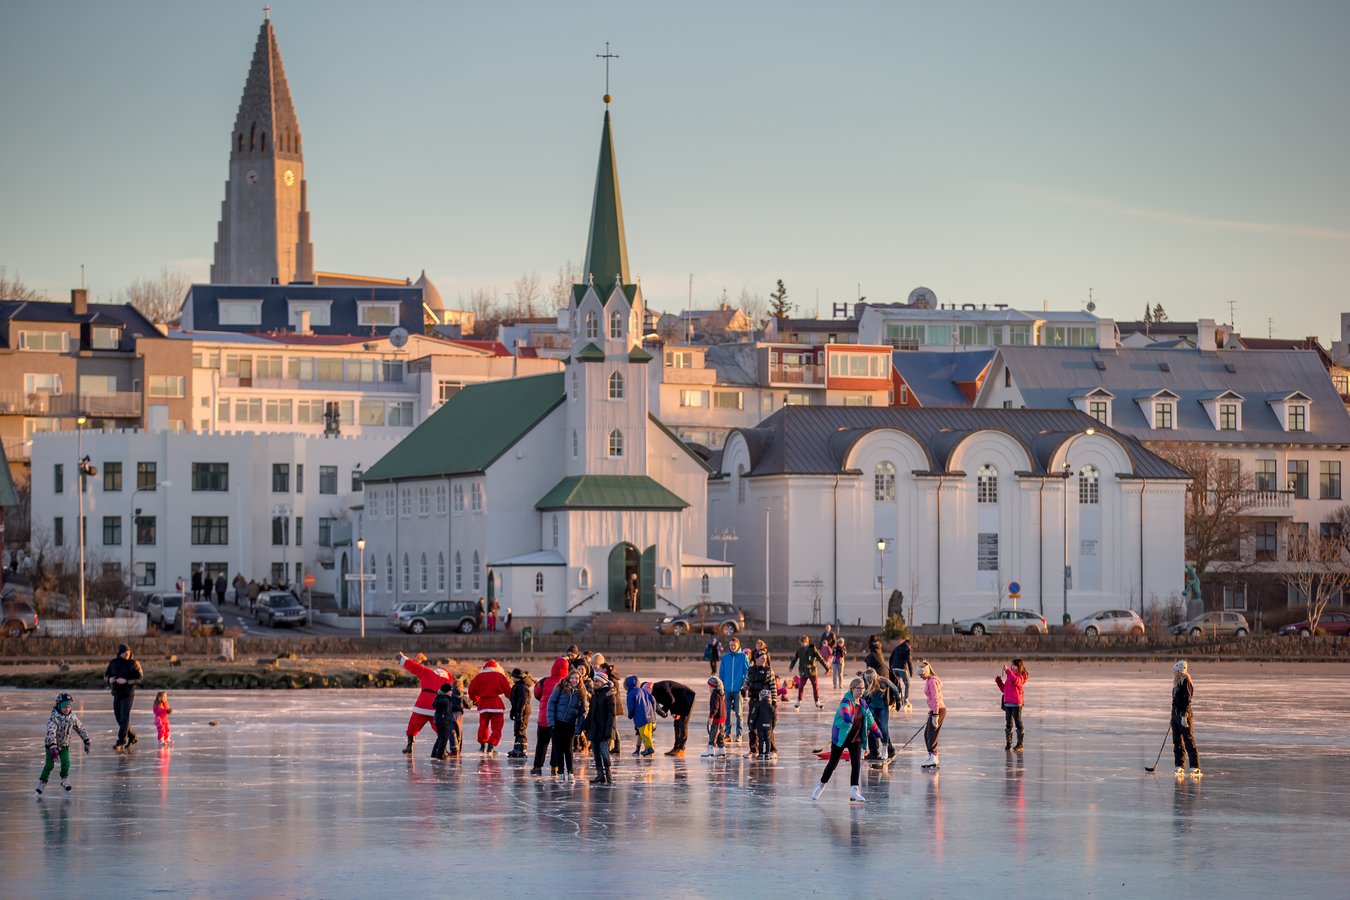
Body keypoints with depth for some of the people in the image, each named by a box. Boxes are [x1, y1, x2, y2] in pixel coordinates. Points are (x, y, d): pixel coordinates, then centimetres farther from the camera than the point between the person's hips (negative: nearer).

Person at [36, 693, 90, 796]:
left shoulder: (73, 717, -8)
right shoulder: (54, 719, -26)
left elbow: (80, 728, 6)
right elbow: (51, 733, -36)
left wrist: (86, 742, 8)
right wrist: (53, 748, -46)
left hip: (64, 745, 4)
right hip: (51, 744, -4)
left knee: (66, 763, -11)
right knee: (49, 765, -12)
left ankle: (65, 780, 12)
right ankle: (42, 782, 4)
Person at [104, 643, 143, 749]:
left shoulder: (133, 663, -7)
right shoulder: (113, 663, 6)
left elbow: (140, 678, -10)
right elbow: (106, 676, 14)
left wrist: (126, 681, -22)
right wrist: (109, 679, -10)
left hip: (128, 694, -5)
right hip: (116, 694, 5)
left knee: (124, 718, -10)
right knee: (118, 718, 9)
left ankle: (121, 742, -9)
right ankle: (132, 737, 27)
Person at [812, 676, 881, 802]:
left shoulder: (862, 704, 4)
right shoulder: (846, 702, -19)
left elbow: (869, 718, 19)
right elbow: (845, 712, -41)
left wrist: (877, 731, 28)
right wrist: (848, 718, -62)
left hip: (856, 738, 6)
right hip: (841, 737, -6)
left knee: (856, 763, -9)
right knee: (833, 763, 6)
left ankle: (854, 790, -9)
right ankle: (821, 785, 27)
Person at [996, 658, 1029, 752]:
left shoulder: (1020, 677, -6)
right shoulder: (1009, 677, 16)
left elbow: (1015, 681, -31)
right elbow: (1003, 689, 23)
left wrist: (1008, 671, -27)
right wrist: (998, 681, 11)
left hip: (1016, 704, -7)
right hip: (1007, 703, 7)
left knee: (1018, 723, -1)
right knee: (1008, 724, 10)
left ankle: (1019, 744, 3)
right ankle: (1008, 743, 15)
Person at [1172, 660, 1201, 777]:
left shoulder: (1186, 682, -13)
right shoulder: (1177, 682, 15)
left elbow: (1187, 699, -19)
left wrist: (1184, 716, -24)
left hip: (1184, 715, -10)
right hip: (1175, 714, 10)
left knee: (1189, 741, -10)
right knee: (1177, 741, 11)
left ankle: (1195, 768, -10)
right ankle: (1179, 767, 16)